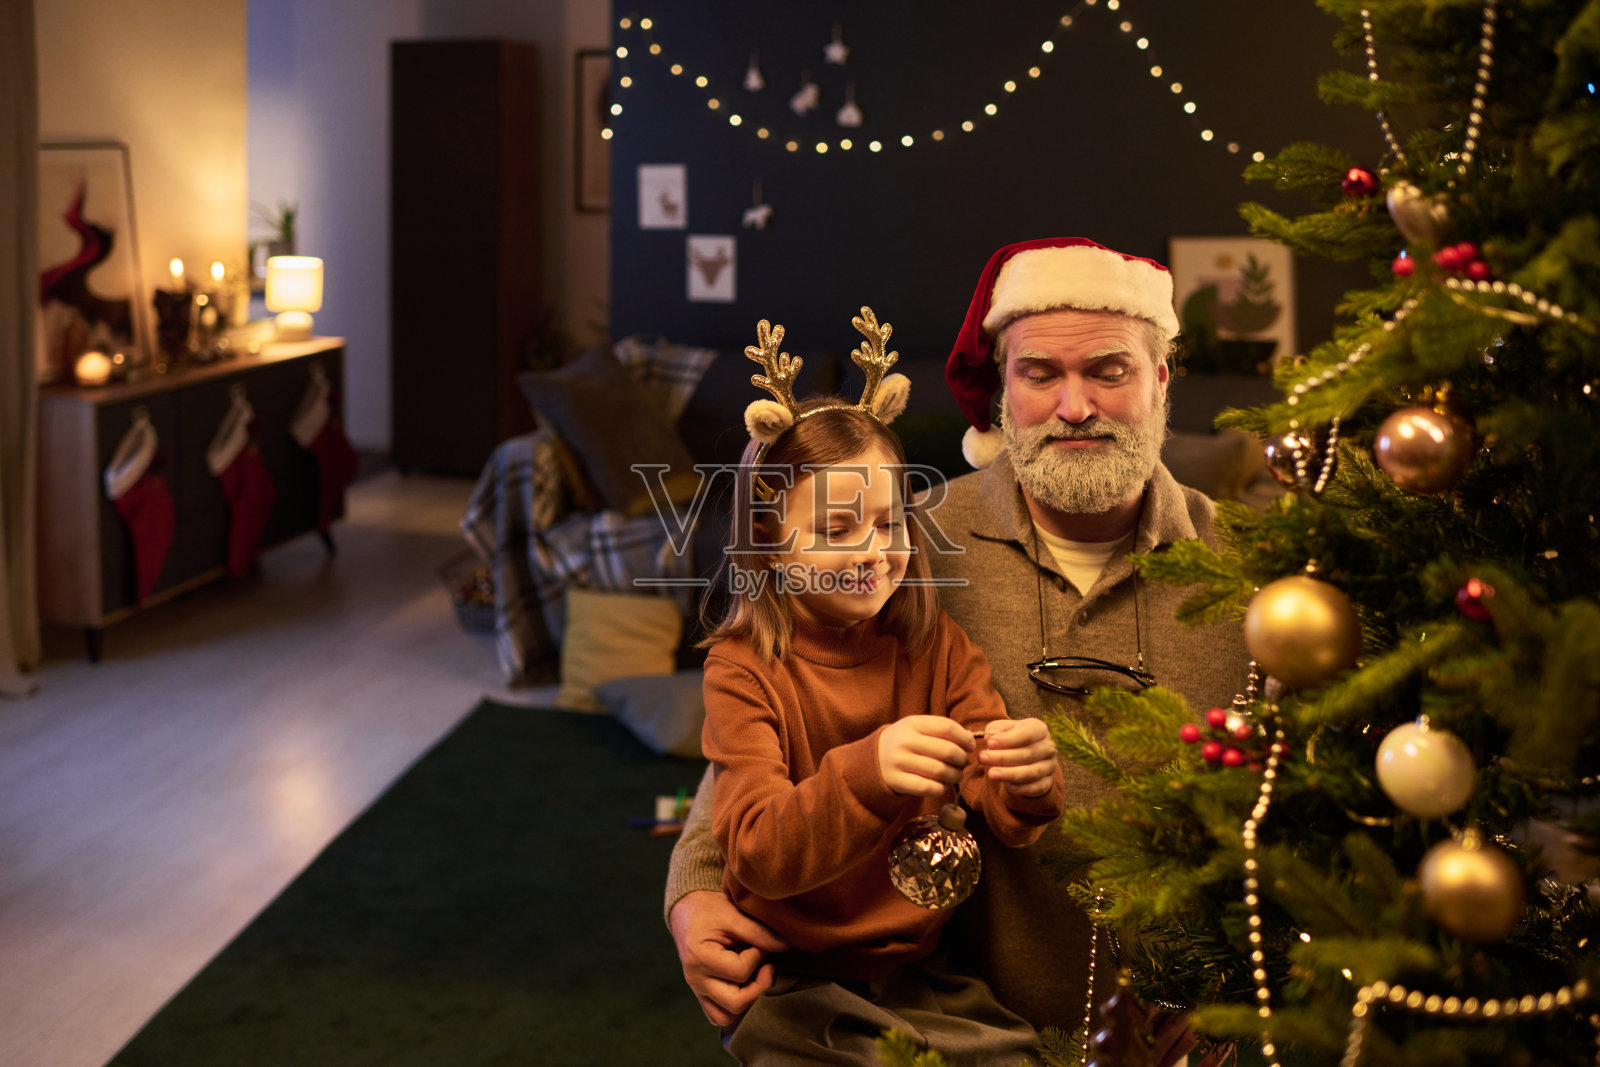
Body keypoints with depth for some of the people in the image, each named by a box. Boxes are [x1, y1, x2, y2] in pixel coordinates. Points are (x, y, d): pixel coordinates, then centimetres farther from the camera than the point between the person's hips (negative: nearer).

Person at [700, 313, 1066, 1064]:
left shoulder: (939, 648, 1)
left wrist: (1028, 788, -28)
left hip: (923, 970, 3)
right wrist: (867, 775, -37)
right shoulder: (746, 672, -8)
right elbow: (758, 854, -20)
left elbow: (1008, 824, -4)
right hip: (795, 983, -2)